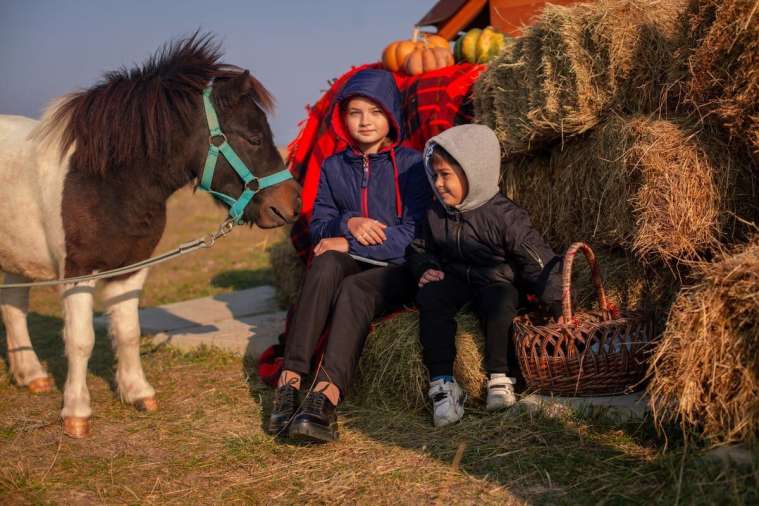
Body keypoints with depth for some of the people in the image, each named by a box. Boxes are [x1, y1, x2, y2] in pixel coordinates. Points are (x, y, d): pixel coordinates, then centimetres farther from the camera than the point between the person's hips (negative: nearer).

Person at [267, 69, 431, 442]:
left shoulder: (411, 164, 1)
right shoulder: (334, 167, 13)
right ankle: (289, 381, -41)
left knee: (354, 288, -35)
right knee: (326, 263, -33)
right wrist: (348, 223, -14)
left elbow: (413, 233, -8)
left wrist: (349, 243, -13)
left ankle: (325, 398, -51)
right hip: (347, 265, 3)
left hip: (398, 269, -3)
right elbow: (318, 226, 9)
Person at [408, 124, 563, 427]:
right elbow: (419, 248, 21)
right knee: (429, 297, -28)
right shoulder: (437, 213, 4)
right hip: (453, 280, 4)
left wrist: (561, 308, -18)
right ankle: (442, 382, -30)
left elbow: (539, 263, -12)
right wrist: (425, 268, -3)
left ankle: (499, 379, -27)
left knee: (500, 300, -37)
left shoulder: (504, 215, -12)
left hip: (496, 280, -3)